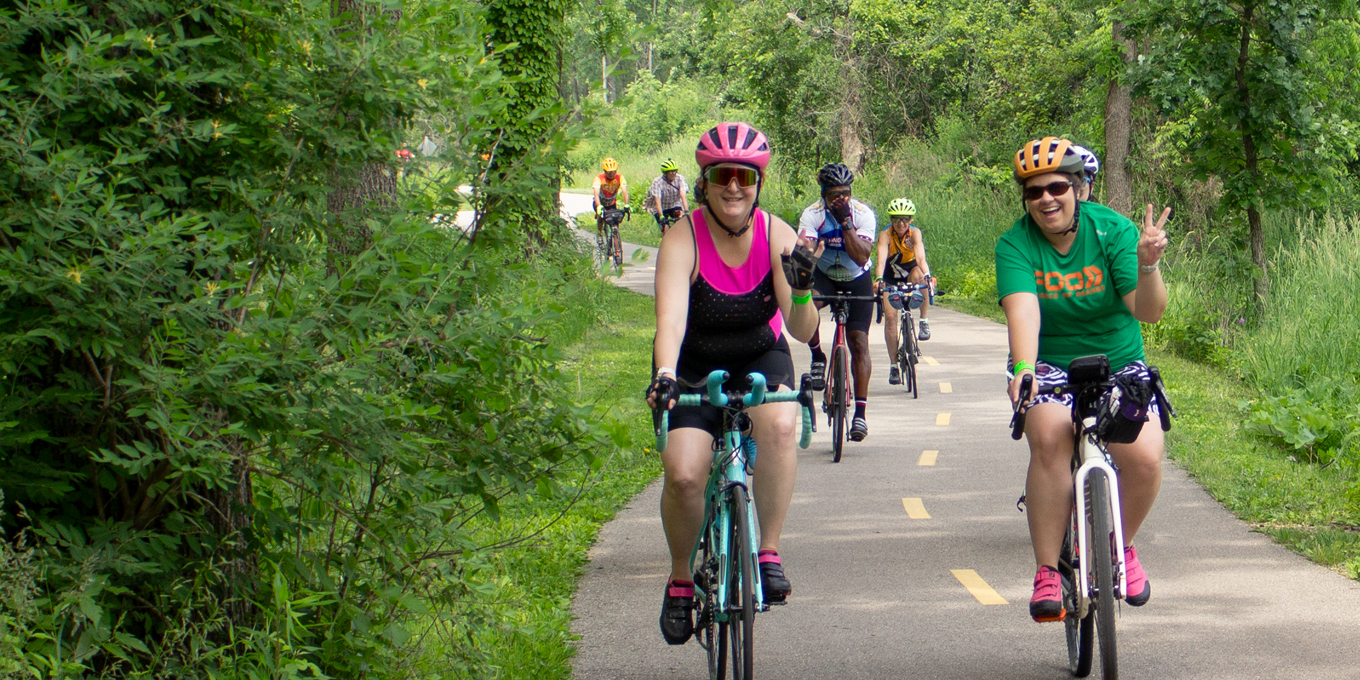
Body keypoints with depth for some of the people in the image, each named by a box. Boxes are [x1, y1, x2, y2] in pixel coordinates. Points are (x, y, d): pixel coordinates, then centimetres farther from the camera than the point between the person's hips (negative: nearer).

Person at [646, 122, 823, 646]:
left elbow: (802, 331, -21)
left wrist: (801, 291, -43)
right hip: (694, 368, -1)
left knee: (779, 425, -33)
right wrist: (664, 377, -53)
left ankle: (768, 552, -20)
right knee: (683, 473, -21)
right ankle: (681, 579, 6)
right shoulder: (683, 239, -20)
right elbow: (671, 317, -35)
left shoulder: (776, 236, -15)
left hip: (760, 360, 1)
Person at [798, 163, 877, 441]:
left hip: (856, 281, 0)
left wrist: (845, 222, -37)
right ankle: (818, 357, -5)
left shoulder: (863, 214, -19)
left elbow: (862, 257, -30)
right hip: (824, 277, 0)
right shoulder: (812, 214, -19)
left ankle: (860, 412, -8)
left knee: (859, 343, -10)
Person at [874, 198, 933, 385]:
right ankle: (894, 366, -6)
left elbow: (920, 258, -38)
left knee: (919, 276, -35)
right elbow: (881, 259, -40)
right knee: (890, 316, -14)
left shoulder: (915, 233, -23)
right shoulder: (886, 235, -25)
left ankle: (924, 322, -17)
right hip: (890, 276, 0)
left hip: (910, 269, 0)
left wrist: (927, 276, -57)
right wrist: (878, 279, -59)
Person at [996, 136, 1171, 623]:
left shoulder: (1112, 231, -10)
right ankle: (1047, 573, -24)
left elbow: (1148, 312, -19)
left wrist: (1148, 265, -39)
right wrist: (1022, 368, -44)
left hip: (1119, 363, 1)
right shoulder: (1015, 245, -10)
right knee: (1049, 438, -32)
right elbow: (1023, 309, -26)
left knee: (1144, 457, -24)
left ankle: (1121, 546, 7)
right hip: (1051, 366, 0)